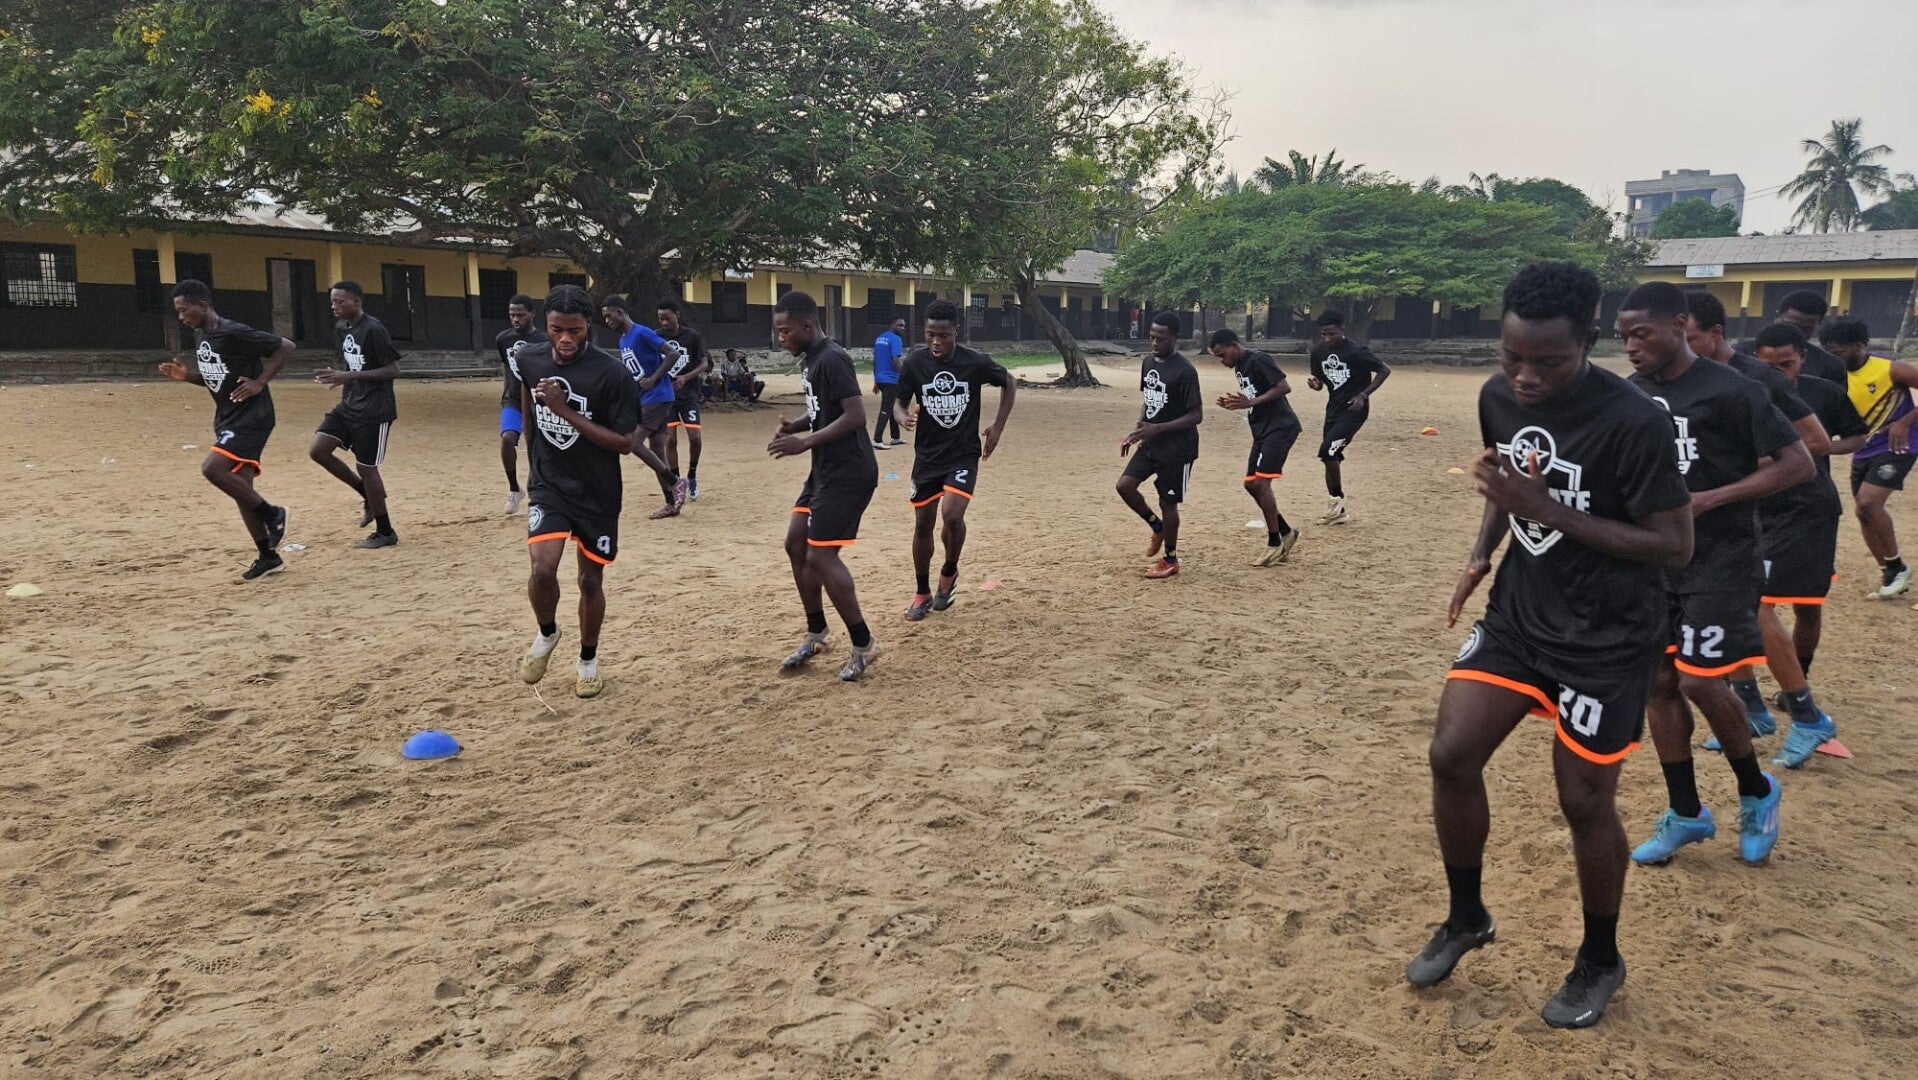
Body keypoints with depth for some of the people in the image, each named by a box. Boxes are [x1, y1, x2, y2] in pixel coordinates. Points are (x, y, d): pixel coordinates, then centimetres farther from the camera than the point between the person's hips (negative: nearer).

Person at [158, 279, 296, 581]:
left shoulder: (235, 333, -17)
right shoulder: (200, 335, 10)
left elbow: (286, 347, -15)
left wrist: (260, 382, -19)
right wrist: (186, 375, 3)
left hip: (251, 417, -10)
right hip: (227, 419, 10)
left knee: (212, 468, -24)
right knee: (240, 488, 8)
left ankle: (272, 514, -5)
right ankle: (269, 558, 16)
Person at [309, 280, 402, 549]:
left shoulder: (374, 330, -16)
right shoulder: (342, 329, 10)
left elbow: (394, 370, -19)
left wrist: (351, 376, -23)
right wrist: (336, 374, 4)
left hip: (374, 411, -8)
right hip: (349, 406, 9)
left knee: (366, 467, -3)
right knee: (318, 450, -2)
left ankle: (385, 533, 11)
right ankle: (368, 495, 16)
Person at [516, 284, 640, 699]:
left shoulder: (612, 373, -19)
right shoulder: (528, 358, -5)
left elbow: (625, 443, -18)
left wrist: (567, 411, -27)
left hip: (597, 494, -2)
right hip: (548, 485, 2)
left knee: (591, 579, 8)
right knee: (543, 569, -16)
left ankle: (588, 660, 31)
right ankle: (546, 634, 15)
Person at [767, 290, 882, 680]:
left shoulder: (832, 360, -18)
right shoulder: (810, 360, 12)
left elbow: (856, 416, -25)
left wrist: (806, 442, -26)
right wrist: (796, 425, 3)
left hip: (848, 473, -11)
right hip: (825, 470, 11)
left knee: (820, 556, -10)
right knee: (795, 545, 13)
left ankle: (863, 645, 2)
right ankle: (816, 635, 26)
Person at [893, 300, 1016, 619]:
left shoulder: (976, 362, -12)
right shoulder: (914, 362, -9)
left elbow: (1009, 384, 6)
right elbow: (899, 401, 0)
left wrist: (998, 427, 0)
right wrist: (903, 418, -24)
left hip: (964, 455, -2)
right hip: (927, 456, 2)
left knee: (952, 515, -21)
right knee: (923, 524, 7)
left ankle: (949, 572, 10)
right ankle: (923, 593, 26)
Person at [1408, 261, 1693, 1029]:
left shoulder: (1634, 423, -24)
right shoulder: (1498, 397, -4)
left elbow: (1676, 546, -20)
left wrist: (1552, 513, -28)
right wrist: (1483, 552, -2)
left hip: (1606, 639, -5)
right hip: (1518, 613, 6)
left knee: (1585, 801, 4)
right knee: (1451, 755, -1)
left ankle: (1601, 962, 30)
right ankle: (1466, 919, 23)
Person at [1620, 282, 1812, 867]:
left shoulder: (1729, 390, -15)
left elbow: (1797, 463, -14)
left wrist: (1707, 500, -21)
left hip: (1720, 561, -6)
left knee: (1699, 680, -9)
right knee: (1659, 680, 7)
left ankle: (1756, 793, 20)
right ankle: (1686, 815, 21)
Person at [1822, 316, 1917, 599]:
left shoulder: (1890, 369, -16)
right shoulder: (1840, 377, 1)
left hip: (1895, 447, -7)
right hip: (1864, 450, 7)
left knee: (1868, 502, -20)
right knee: (1863, 512, 6)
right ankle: (1889, 575, 22)